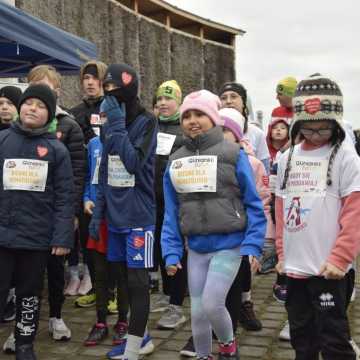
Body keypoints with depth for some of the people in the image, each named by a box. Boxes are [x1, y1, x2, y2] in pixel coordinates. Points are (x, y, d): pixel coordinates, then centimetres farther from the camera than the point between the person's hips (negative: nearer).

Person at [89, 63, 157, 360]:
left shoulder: (146, 122, -9)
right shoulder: (110, 123, 11)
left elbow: (134, 164, -21)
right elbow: (104, 172, 15)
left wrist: (118, 125, -17)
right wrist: (98, 212, 12)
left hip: (138, 215, -7)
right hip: (116, 214, 7)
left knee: (137, 282, -3)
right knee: (124, 279, 12)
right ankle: (139, 335, 27)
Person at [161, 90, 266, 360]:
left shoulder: (233, 154, -7)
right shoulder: (176, 161, 5)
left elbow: (253, 204, -6)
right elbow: (171, 212, 7)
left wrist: (252, 245, -13)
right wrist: (171, 252, 1)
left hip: (228, 246, -4)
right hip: (195, 249, 4)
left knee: (212, 304, -9)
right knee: (198, 312, 10)